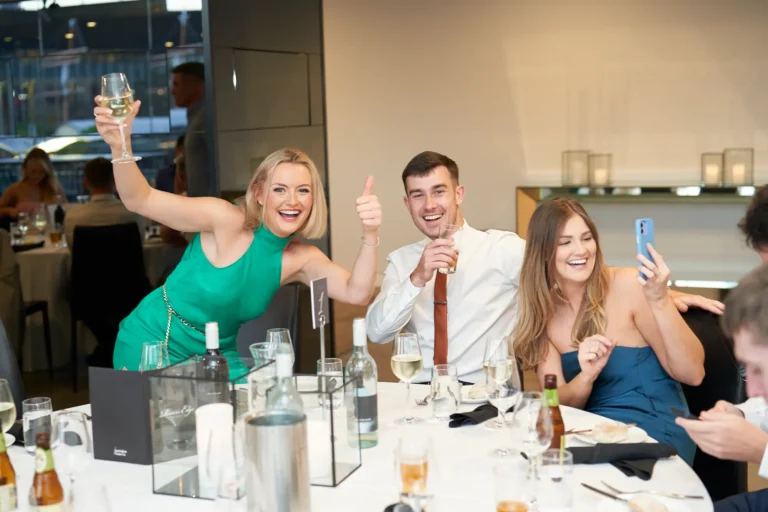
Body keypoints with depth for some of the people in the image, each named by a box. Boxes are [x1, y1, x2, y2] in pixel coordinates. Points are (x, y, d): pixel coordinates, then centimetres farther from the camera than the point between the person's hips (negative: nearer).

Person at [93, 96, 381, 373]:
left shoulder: (300, 258, -6)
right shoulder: (228, 221, -22)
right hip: (151, 346, -5)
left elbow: (356, 294, -19)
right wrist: (120, 145, -45)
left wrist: (370, 236, -35)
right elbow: (140, 200, -27)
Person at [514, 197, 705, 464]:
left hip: (656, 434, -4)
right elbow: (556, 403, -2)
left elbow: (692, 374, -13)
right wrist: (587, 376, -23)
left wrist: (660, 301, -26)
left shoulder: (628, 285, -12)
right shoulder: (543, 312, 2)